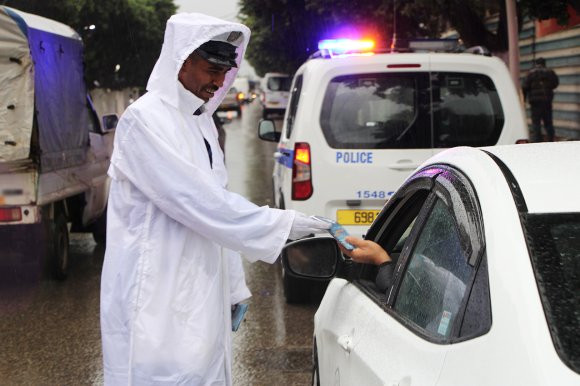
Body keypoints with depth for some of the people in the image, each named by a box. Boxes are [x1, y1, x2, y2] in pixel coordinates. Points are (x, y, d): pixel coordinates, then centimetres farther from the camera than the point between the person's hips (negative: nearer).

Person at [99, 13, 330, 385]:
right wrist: (285, 223, -18)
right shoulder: (145, 119, -14)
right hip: (157, 303, -8)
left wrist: (234, 287, 15)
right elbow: (200, 202, -21)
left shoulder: (201, 123, 13)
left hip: (201, 297, 9)